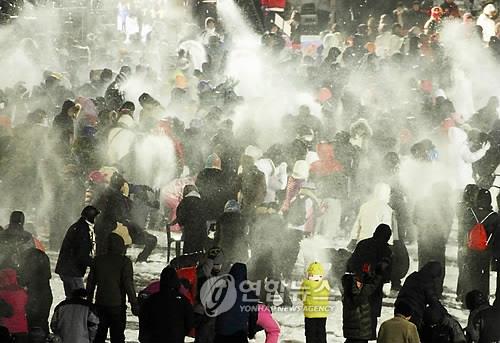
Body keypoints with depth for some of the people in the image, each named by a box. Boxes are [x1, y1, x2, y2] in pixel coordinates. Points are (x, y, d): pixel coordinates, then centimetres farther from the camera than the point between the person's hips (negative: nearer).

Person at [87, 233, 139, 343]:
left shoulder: (98, 260, 5)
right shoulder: (125, 262, -9)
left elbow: (90, 283, 10)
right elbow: (128, 284, -12)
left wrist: (89, 301, 20)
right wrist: (134, 304, -7)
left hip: (100, 305, 4)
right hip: (117, 305, -4)